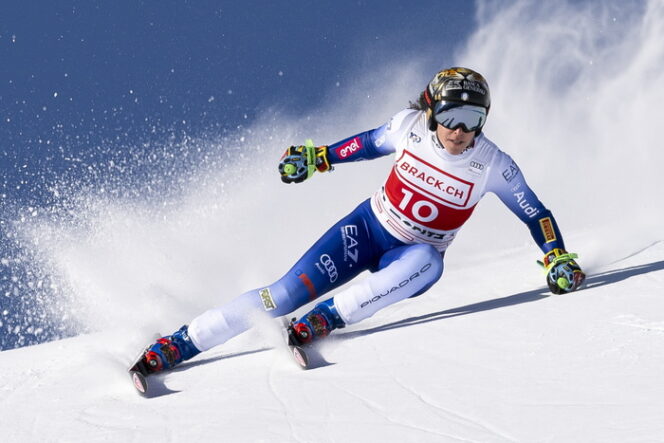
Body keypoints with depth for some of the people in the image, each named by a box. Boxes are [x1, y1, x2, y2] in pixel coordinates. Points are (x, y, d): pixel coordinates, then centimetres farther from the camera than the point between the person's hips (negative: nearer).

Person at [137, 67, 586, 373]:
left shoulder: (492, 165, -17)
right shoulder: (410, 126, -13)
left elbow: (535, 213, -7)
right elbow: (371, 143, 8)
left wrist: (558, 258, -18)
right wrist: (317, 157, 12)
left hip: (412, 258, 0)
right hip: (369, 228, 1)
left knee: (427, 262, -40)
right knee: (286, 293, -16)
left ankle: (327, 317, -33)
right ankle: (176, 345, -13)